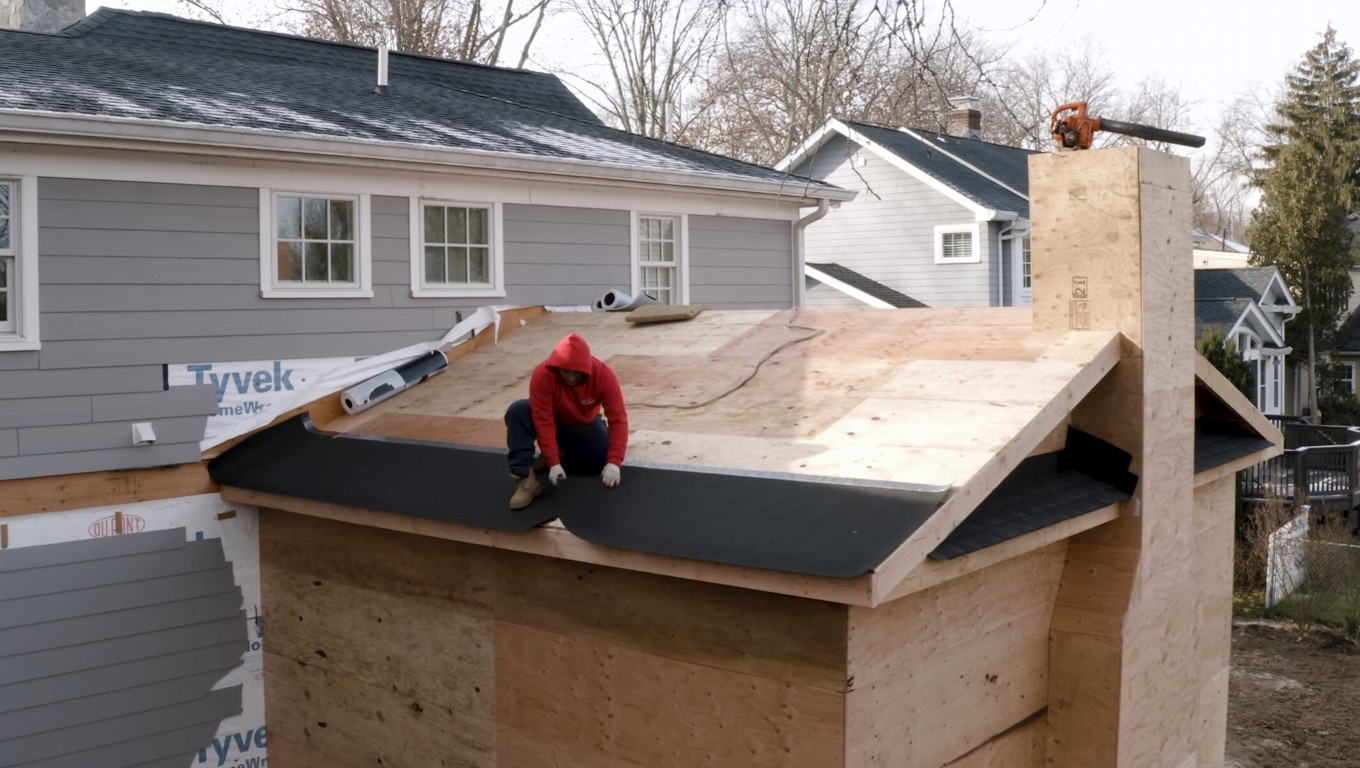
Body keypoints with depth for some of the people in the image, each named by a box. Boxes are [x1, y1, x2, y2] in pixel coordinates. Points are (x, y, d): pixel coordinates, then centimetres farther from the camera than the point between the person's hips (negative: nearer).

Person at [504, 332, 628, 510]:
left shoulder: (604, 375, -30)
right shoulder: (542, 375, -32)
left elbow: (618, 419, -28)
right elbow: (543, 421, -30)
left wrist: (613, 463, -37)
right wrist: (554, 464, -35)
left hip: (585, 426, 1)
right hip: (555, 422, -1)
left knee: (604, 459, -26)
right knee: (517, 411, -30)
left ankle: (562, 453, 0)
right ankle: (526, 477, -31)